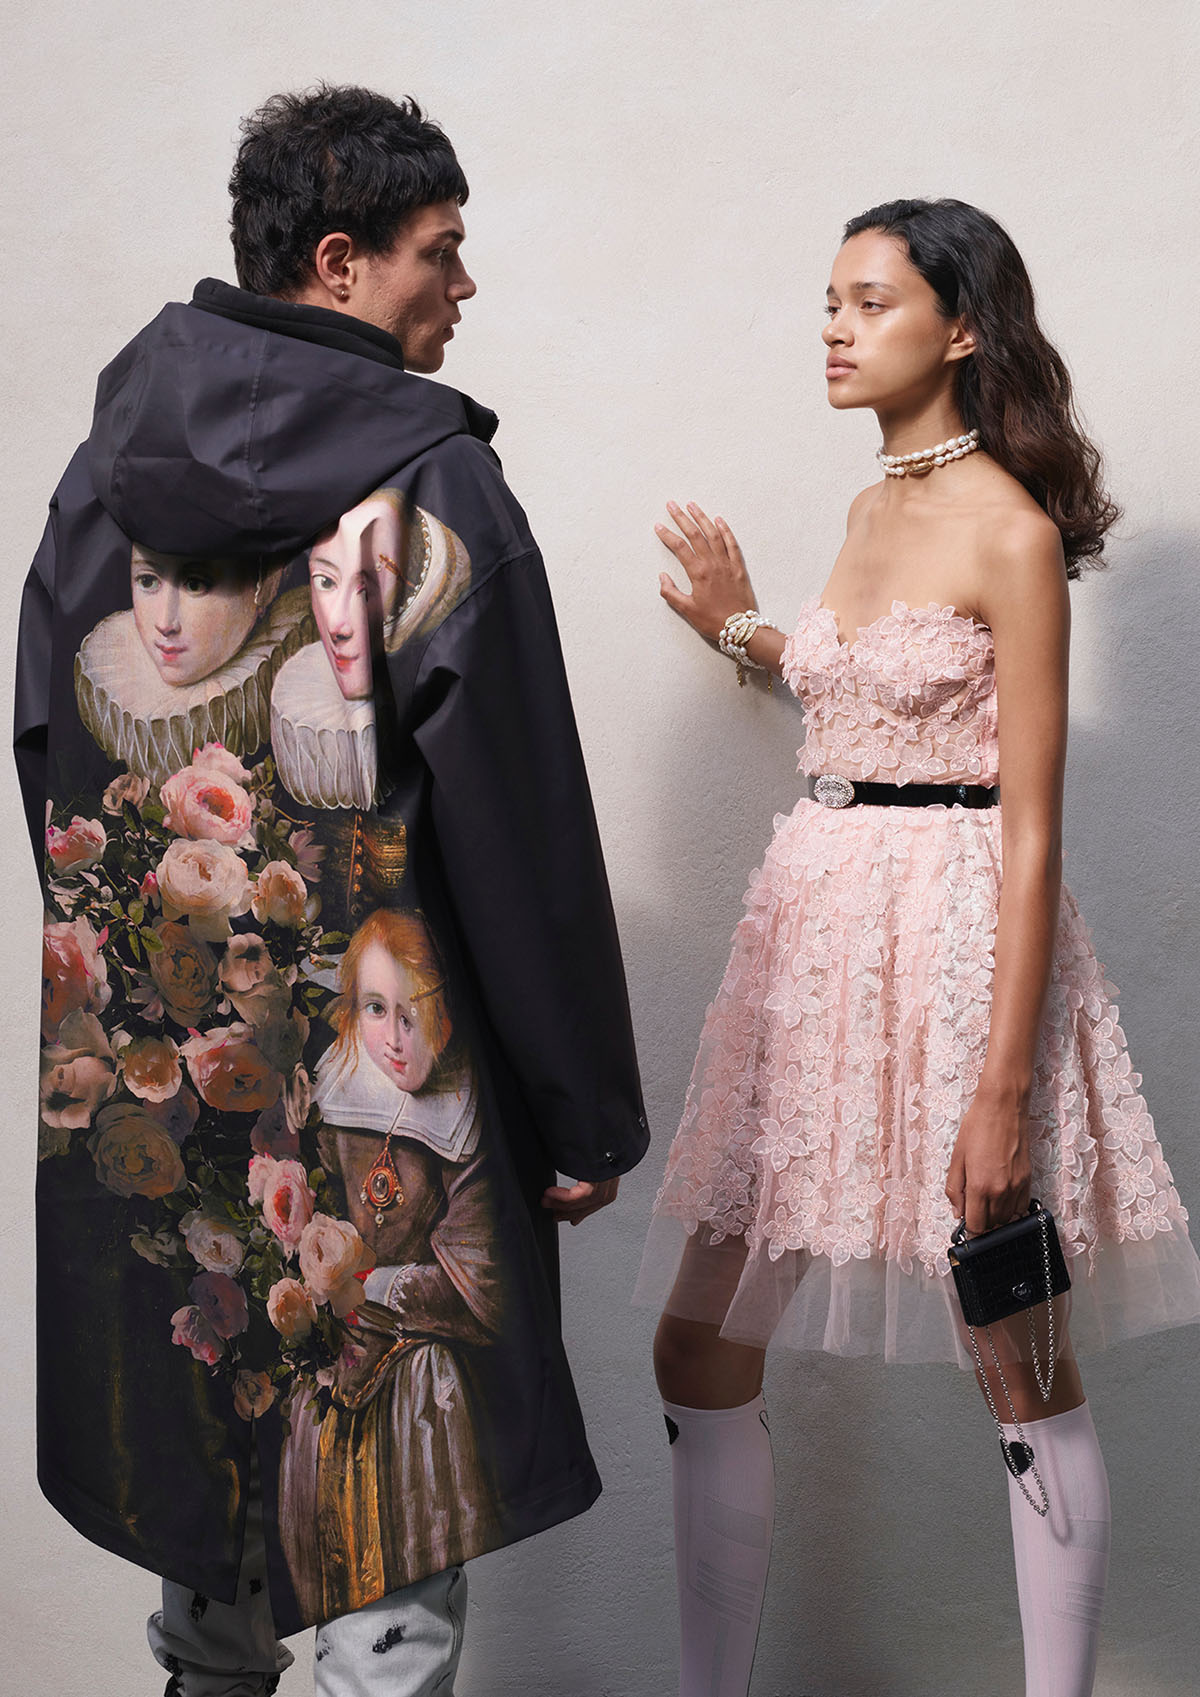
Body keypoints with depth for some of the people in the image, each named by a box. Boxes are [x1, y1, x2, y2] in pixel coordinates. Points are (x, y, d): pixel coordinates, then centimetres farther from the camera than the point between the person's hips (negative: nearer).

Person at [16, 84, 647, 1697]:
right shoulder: (433, 488, -13)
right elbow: (522, 832, -13)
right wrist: (587, 1117, -6)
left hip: (134, 1062, 6)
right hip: (371, 1078, -6)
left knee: (206, 1422, 22)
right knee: (387, 1489, 7)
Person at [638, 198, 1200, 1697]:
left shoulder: (1012, 530, -9)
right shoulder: (872, 509, 14)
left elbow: (1030, 829, -14)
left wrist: (1002, 1089, -18)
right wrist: (747, 634, 20)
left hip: (955, 935, -8)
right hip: (814, 920, 8)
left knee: (1025, 1378, 5)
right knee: (699, 1353, 8)